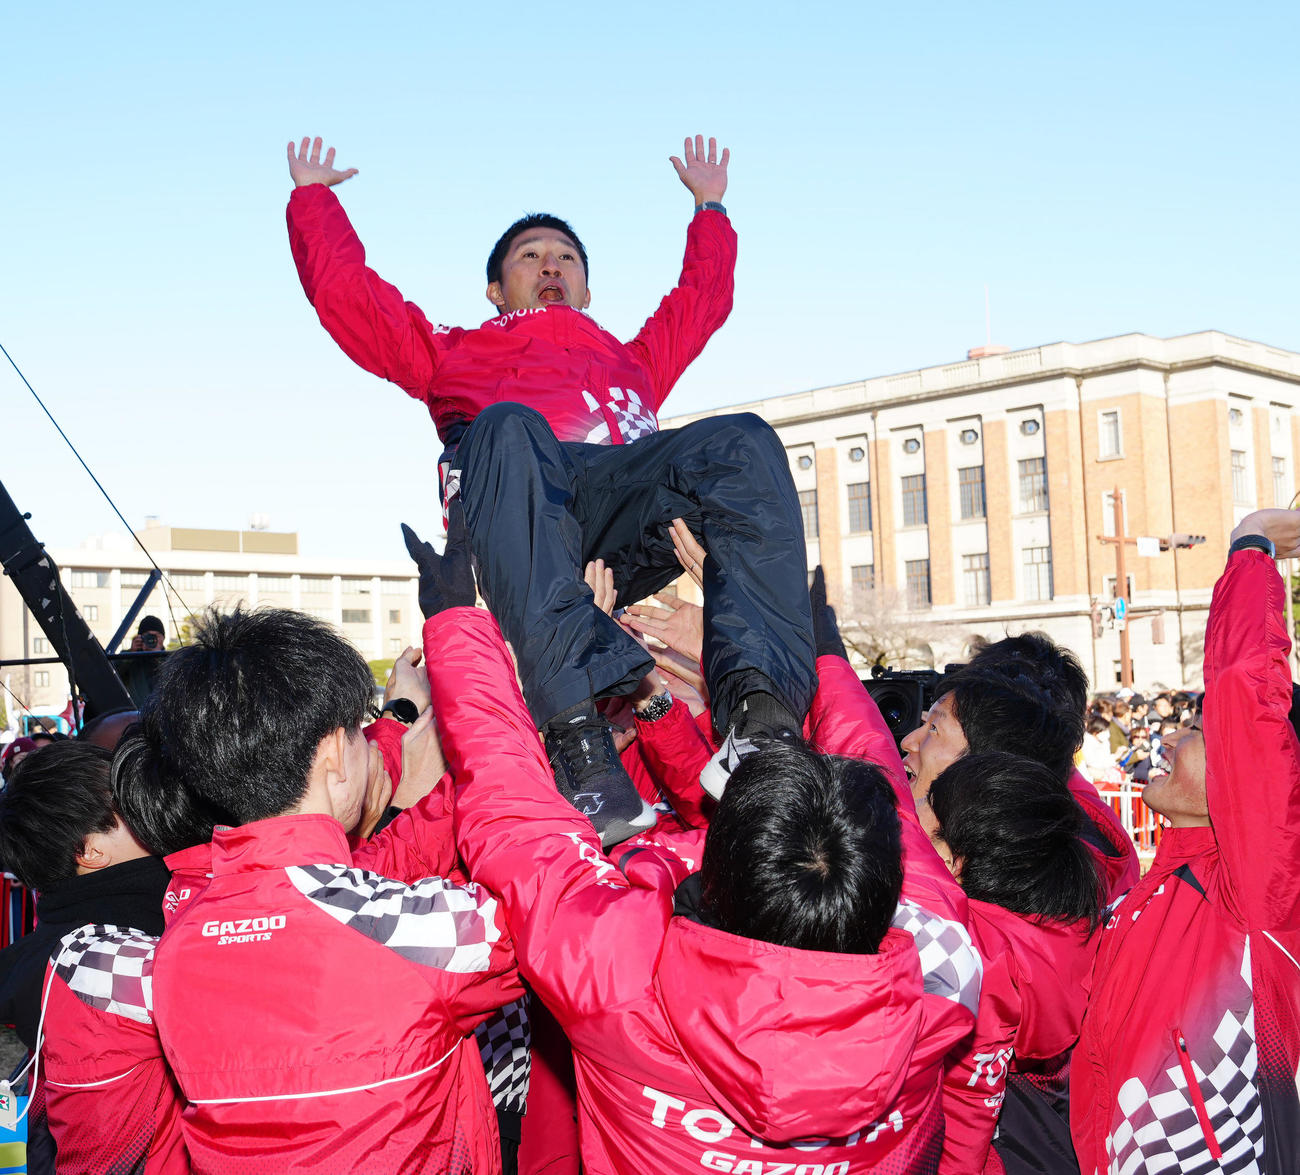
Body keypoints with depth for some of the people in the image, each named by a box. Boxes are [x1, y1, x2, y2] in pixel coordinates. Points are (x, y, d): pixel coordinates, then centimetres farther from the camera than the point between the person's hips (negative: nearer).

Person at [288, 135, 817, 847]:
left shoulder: (630, 359, 48)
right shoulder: (457, 351, 40)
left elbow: (702, 298, 59)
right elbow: (342, 289, 36)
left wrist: (710, 208, 68)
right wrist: (312, 196, 47)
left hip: (627, 497, 3)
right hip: (510, 507, -2)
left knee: (743, 440, -28)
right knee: (508, 428, -39)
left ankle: (761, 718, -48)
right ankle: (577, 734, -55)